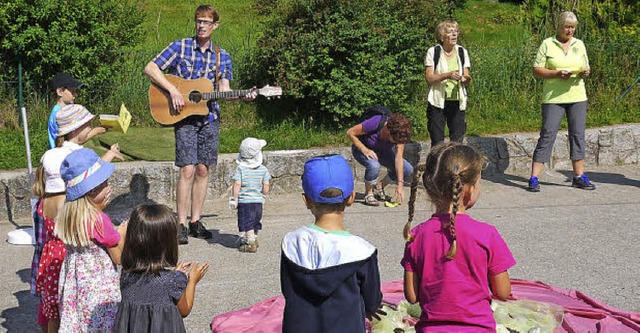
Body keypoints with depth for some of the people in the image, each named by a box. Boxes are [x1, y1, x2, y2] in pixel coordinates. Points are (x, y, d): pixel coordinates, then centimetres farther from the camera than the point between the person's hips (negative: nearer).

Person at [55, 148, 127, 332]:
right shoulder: (99, 220, -23)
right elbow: (119, 257, -15)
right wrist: (121, 234, 2)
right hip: (99, 285, -7)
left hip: (75, 281, 7)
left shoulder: (68, 215, -2)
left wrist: (98, 207, 7)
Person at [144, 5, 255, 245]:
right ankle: (181, 224, -5)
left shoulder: (221, 56, 9)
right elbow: (150, 68, -4)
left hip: (209, 118, 4)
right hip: (184, 117, -4)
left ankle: (196, 222, 17)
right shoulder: (180, 47, -1)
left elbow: (223, 89, 3)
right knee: (188, 170, -11)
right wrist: (173, 90, -16)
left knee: (202, 170, 7)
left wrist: (243, 97, -17)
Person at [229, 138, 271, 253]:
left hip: (244, 201, -4)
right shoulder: (263, 169, -1)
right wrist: (264, 195, 19)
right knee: (255, 222, 20)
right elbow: (266, 185, 2)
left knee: (246, 223, -2)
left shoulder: (240, 169, -10)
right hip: (258, 200, 4)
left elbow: (237, 184, -15)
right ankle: (254, 239, 34)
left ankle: (250, 243, -9)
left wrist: (234, 198, -6)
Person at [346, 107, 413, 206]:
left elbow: (398, 158, -24)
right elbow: (350, 133, -25)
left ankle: (380, 187, 10)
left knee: (408, 169, -12)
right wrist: (365, 150, -33)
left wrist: (400, 184, -28)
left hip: (382, 151, 5)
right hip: (362, 148, -5)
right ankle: (368, 194, -11)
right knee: (374, 165, -39)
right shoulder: (374, 123, -36)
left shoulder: (400, 133, -23)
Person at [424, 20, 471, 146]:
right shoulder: (433, 52, -1)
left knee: (457, 140, 1)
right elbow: (429, 78, -7)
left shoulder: (462, 52, 9)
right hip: (438, 101, -3)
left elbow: (466, 76, 10)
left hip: (457, 102, 3)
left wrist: (465, 79, -14)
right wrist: (447, 75, -22)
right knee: (437, 142, -4)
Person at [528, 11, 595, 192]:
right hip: (553, 97, -4)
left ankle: (579, 176, 15)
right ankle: (534, 178, -6)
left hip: (577, 96, 4)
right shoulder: (547, 44, 0)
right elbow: (537, 70, -3)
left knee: (578, 135, 6)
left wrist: (585, 73, -6)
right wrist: (557, 74, -17)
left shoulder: (579, 44, 12)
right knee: (547, 135, -7)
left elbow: (586, 68, 17)